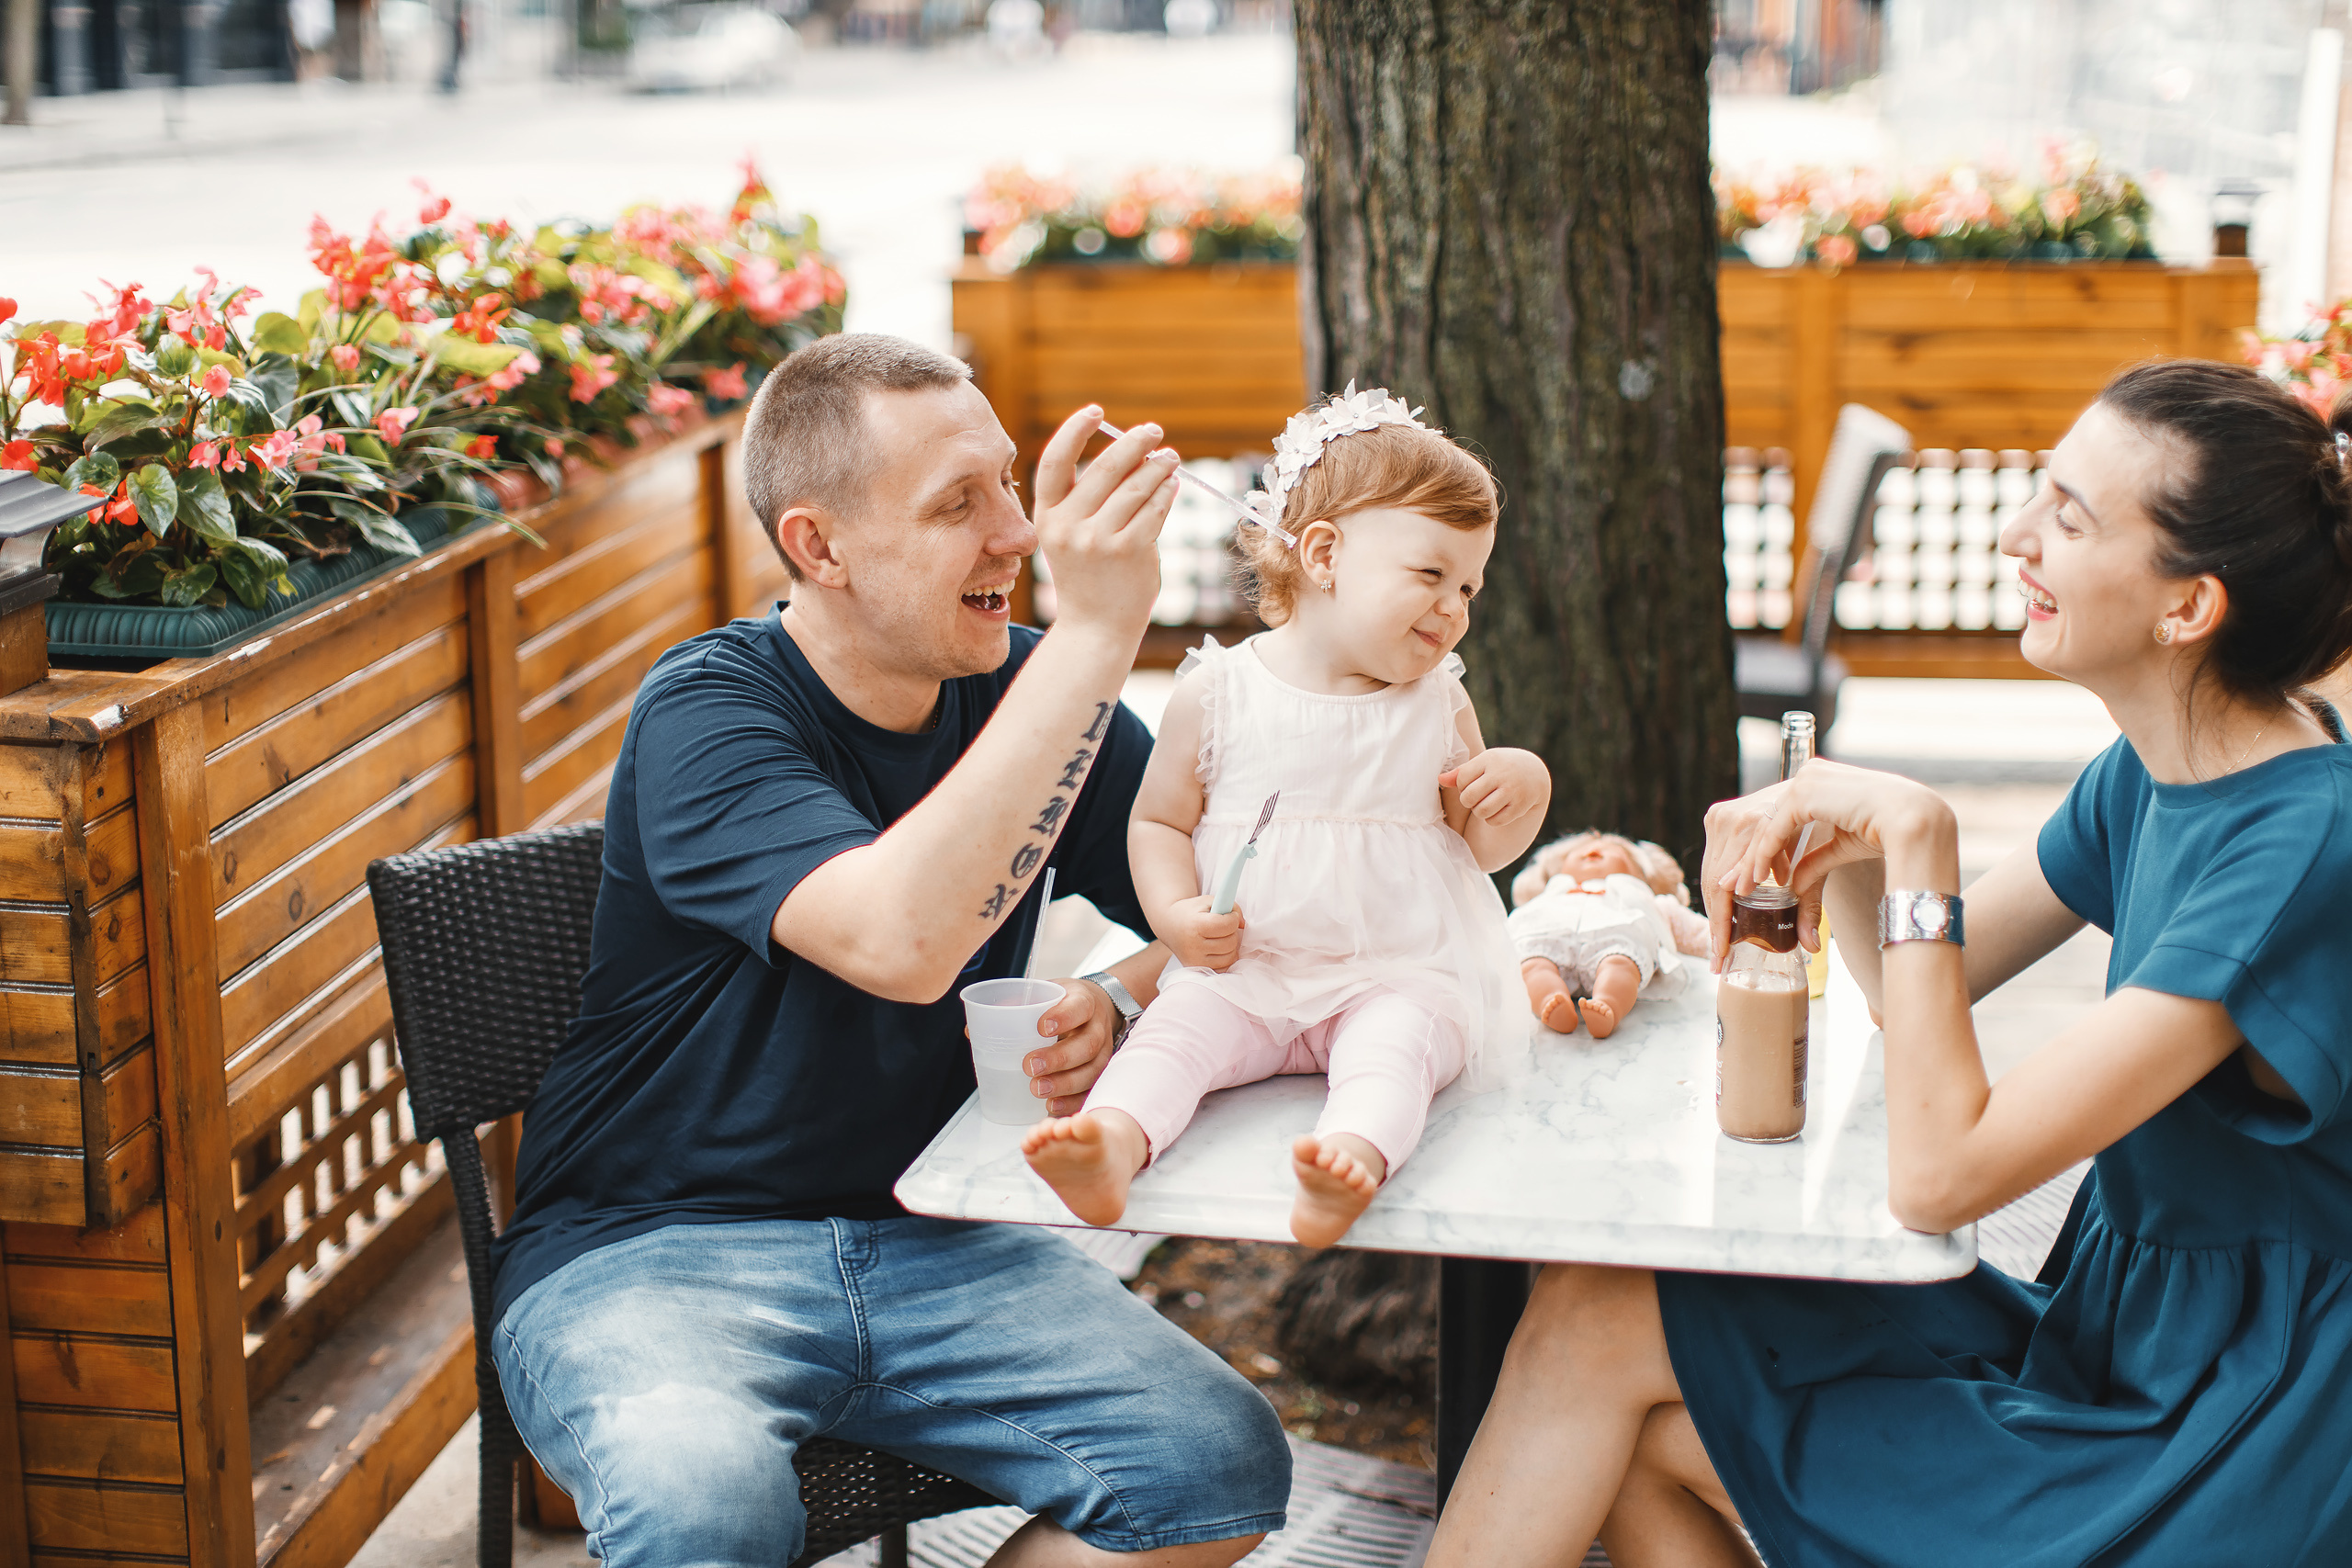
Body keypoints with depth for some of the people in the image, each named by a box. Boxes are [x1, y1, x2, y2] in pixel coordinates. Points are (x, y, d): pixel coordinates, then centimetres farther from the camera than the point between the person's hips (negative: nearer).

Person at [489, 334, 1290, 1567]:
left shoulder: (1028, 691, 3)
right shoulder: (706, 712, -14)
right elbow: (901, 941, -33)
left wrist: (1122, 1001, -12)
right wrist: (1095, 633, -32)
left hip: (930, 1249, 5)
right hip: (643, 1257, -5)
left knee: (1220, 1463, -18)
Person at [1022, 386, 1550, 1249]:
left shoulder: (1438, 703, 8)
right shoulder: (1217, 693, 0)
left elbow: (1483, 847, 15)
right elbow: (1158, 820, 9)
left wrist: (1522, 789, -7)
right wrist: (1175, 913, -9)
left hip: (1400, 973, 0)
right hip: (1245, 973, 0)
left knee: (1399, 1036, -31)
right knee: (1177, 1025, -26)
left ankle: (1355, 1154, -59)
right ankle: (1114, 1141, -51)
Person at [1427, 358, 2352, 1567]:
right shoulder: (2152, 775, 1)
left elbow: (1938, 1177, -28)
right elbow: (1912, 990, 13)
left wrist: (1917, 836, -24)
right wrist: (1840, 843, -8)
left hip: (2210, 1468, -8)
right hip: (2104, 1332, 8)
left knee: (1602, 1345, -6)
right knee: (1594, 1321, -3)